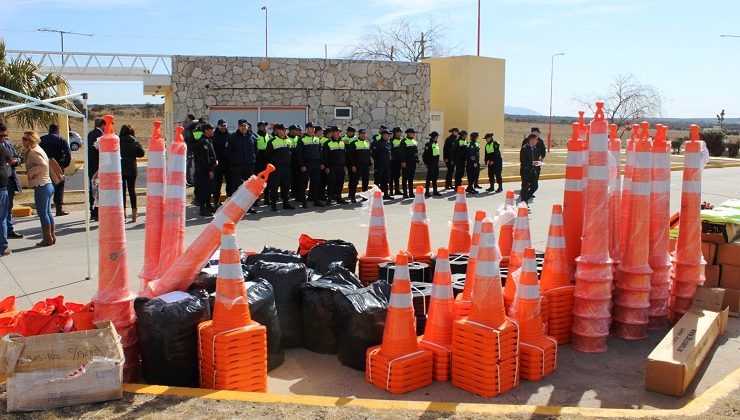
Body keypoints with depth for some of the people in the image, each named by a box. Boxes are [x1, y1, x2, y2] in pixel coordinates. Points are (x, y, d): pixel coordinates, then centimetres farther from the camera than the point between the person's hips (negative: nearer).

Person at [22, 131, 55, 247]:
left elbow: (43, 165, -25)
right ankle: (52, 236, 19)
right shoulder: (37, 150, 17)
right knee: (47, 212, 14)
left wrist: (31, 172, -14)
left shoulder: (33, 152, -12)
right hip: (47, 185, 10)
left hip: (41, 186, -10)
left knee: (42, 212, -4)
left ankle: (47, 239, 0)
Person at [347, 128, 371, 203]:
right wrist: (352, 165, -14)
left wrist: (370, 164, 15)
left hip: (366, 165, 6)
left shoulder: (367, 143, 15)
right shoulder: (354, 143, -5)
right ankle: (352, 196, 0)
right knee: (355, 181, -5)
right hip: (357, 166, -6)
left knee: (366, 181, 8)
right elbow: (350, 155, -9)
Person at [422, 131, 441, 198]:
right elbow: (425, 154, -14)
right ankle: (426, 192, 1)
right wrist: (425, 162, -13)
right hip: (431, 163, -8)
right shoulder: (429, 144, -13)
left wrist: (438, 161, 17)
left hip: (436, 163, 8)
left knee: (435, 177, 11)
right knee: (429, 177, -5)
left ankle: (435, 191, 18)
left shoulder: (436, 144, 12)